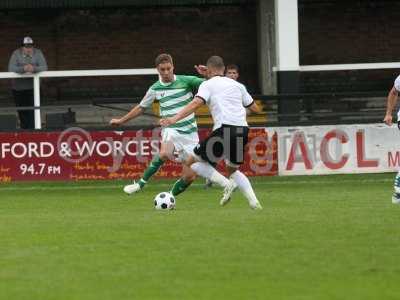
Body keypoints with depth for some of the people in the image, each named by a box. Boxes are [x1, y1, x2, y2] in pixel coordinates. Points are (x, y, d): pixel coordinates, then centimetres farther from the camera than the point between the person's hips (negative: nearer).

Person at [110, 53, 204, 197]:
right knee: (165, 153, -35)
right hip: (171, 130, 0)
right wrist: (121, 120, 23)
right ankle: (141, 183, -20)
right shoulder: (155, 89, 4)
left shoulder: (185, 81, -4)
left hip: (189, 133, 0)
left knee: (190, 176, -4)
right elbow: (141, 107, 19)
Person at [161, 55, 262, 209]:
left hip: (224, 129, -6)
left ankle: (226, 183, -10)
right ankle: (254, 201, 8)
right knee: (233, 169, 29)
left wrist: (174, 119, -20)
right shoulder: (237, 85, 22)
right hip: (242, 130, 6)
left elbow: (196, 103, -11)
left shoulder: (208, 84, 7)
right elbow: (255, 108, 27)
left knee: (192, 162, 9)